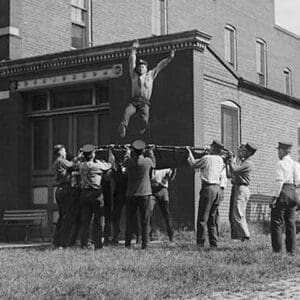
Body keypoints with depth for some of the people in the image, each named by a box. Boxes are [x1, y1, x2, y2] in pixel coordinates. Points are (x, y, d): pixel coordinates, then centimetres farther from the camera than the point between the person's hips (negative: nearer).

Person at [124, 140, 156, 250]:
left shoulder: (129, 162, -5)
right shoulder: (147, 161, -8)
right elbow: (154, 164, 15)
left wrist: (128, 151, 37)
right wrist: (151, 151, 30)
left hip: (131, 195, 2)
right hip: (144, 195, -2)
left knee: (129, 221, 9)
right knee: (145, 221, 3)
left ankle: (127, 244, 10)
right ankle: (144, 245, 1)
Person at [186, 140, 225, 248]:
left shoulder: (207, 158, -8)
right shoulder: (220, 160, 11)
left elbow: (193, 164, 3)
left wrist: (189, 152, 18)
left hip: (208, 188, -7)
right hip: (218, 189, 7)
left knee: (202, 218, -4)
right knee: (212, 218, 14)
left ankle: (200, 244, -6)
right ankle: (214, 243, 13)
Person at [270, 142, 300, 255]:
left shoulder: (281, 163, -9)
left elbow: (279, 181, -15)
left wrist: (275, 197, -15)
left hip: (283, 192, -7)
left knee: (277, 222, -2)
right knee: (291, 222, 10)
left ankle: (277, 250, -4)